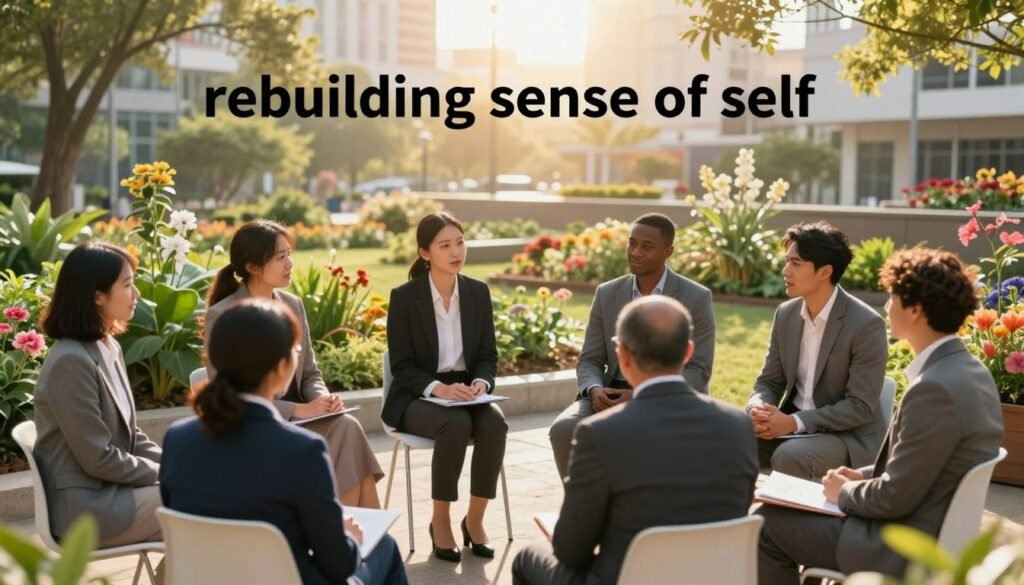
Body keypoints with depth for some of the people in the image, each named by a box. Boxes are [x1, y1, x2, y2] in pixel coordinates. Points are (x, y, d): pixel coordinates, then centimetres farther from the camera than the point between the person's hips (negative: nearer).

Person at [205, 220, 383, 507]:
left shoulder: (293, 305, 9)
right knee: (344, 431, -27)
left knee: (347, 427, -27)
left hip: (297, 418, 5)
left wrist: (323, 398, -10)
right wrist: (299, 409, -21)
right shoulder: (221, 317, -11)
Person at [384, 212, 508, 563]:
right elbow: (402, 366, -9)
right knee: (455, 424, -35)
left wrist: (480, 383, -15)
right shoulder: (404, 297, -8)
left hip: (466, 391, 4)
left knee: (494, 423, -29)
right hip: (418, 397, -3)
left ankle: (475, 518, -11)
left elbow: (488, 355, 7)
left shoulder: (478, 292, 4)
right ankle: (440, 520, -15)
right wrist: (438, 388, -26)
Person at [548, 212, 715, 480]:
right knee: (563, 429, -26)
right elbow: (589, 361, 9)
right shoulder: (606, 294, 8)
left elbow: (698, 371, -7)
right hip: (613, 395, 4)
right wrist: (594, 390, -16)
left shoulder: (696, 298, -3)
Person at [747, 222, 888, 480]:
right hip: (790, 422, 6)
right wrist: (758, 408, -16)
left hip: (849, 435, -6)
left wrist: (794, 422, -25)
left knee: (788, 457, -33)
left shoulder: (866, 325, -18)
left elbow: (861, 406, -19)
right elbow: (769, 381, 8)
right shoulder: (786, 314, 2)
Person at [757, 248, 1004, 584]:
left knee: (767, 524, 1)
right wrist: (863, 476, 8)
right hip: (936, 532, 10)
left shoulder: (935, 388, -28)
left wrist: (844, 492, -6)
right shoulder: (967, 370, 3)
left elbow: (894, 498, -23)